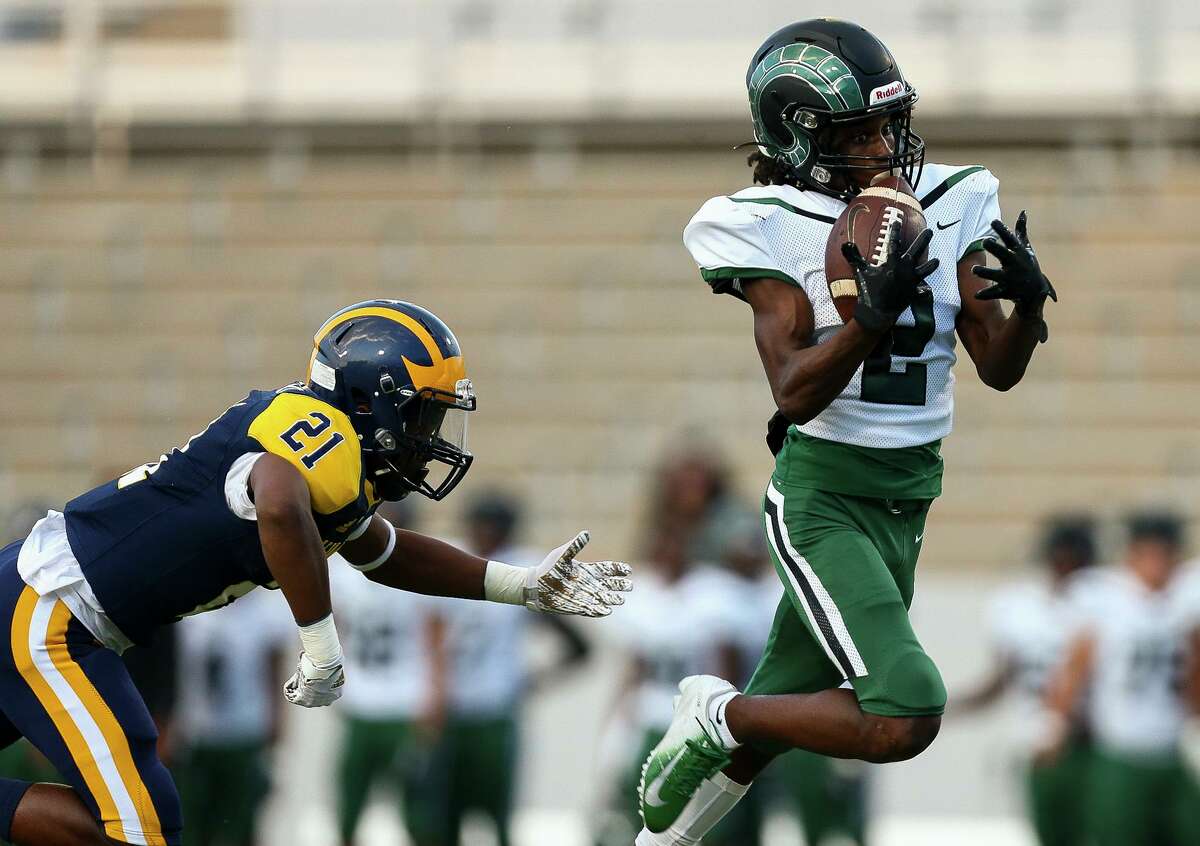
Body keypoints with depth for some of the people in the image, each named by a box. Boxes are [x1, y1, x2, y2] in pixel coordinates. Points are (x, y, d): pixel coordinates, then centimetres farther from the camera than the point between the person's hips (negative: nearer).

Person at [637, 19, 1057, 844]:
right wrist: (874, 314, -35)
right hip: (824, 494, -6)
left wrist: (1028, 301, -21)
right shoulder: (772, 228, -14)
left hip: (909, 497, 6)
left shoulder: (950, 204, 1)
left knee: (785, 710, 17)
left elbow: (1000, 368, 1)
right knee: (904, 719, -21)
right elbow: (796, 394, -19)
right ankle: (715, 715, 3)